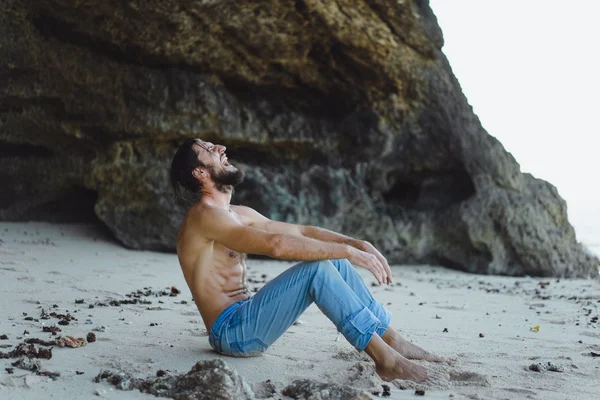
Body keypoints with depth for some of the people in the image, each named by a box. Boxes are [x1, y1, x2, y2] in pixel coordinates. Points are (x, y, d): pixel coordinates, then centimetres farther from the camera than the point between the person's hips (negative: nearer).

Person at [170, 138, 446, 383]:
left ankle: (392, 340, 4)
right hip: (231, 331, -9)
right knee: (318, 268, -24)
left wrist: (358, 244, 1)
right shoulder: (204, 217, -16)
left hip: (246, 319, 9)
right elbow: (277, 245, -29)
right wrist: (349, 251, -25)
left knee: (335, 259, 2)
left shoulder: (238, 214, 16)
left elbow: (300, 231, 14)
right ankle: (384, 358, -23)